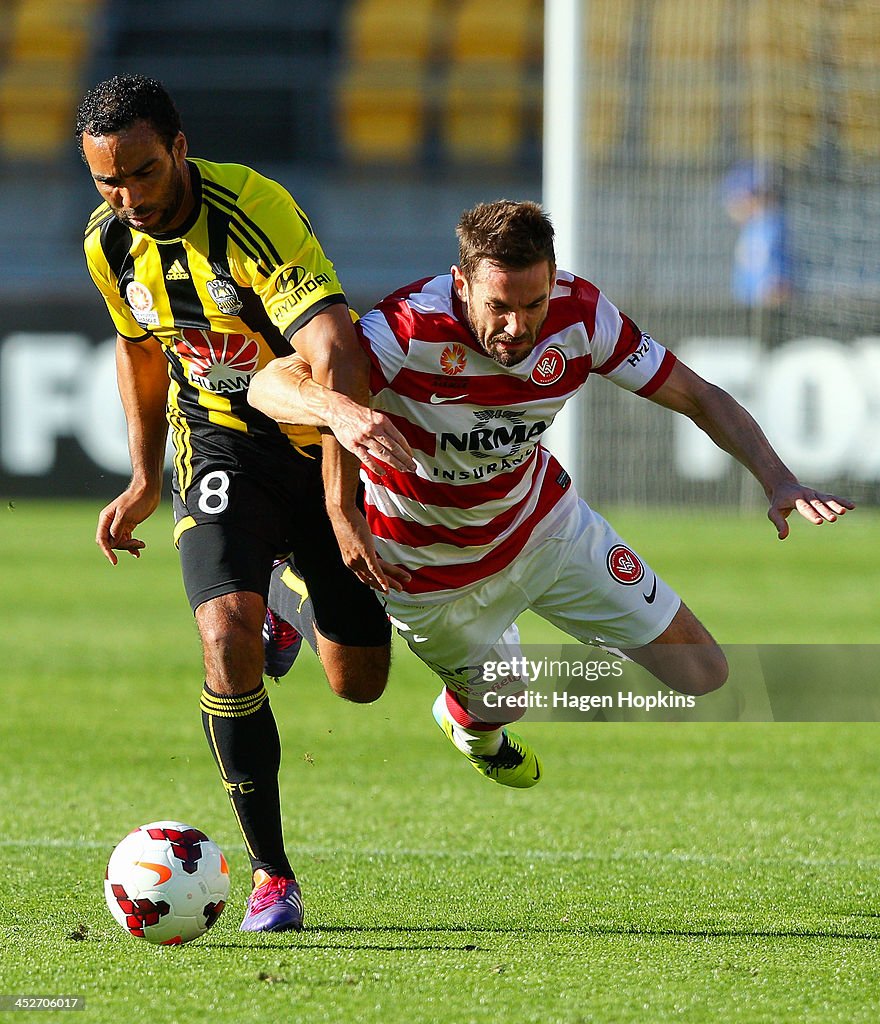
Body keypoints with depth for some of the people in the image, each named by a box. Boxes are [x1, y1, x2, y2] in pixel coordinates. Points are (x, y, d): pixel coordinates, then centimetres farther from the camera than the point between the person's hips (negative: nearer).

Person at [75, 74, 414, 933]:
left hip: (321, 442, -2)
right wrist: (144, 480, 10)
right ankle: (272, 877, -13)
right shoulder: (110, 242, -9)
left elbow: (332, 349, -39)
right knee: (229, 638, -24)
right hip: (221, 448, 2)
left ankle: (308, 594, 44)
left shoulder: (254, 212, -28)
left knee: (358, 682, 5)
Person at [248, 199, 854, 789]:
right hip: (432, 563, -4)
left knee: (702, 673, 3)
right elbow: (269, 386, -41)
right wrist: (343, 412, -62)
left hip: (543, 518, 4)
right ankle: (469, 724, 56)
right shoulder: (411, 331, -36)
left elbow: (697, 397, -13)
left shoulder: (580, 314, -23)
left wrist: (779, 481, -26)